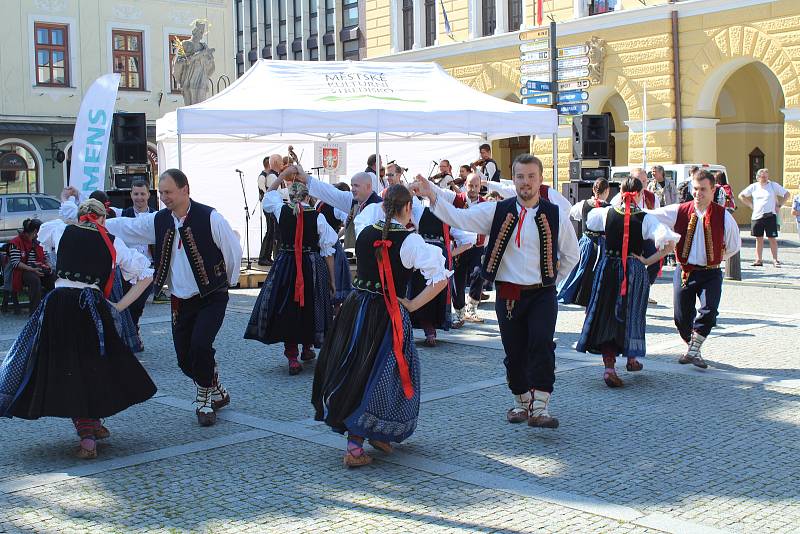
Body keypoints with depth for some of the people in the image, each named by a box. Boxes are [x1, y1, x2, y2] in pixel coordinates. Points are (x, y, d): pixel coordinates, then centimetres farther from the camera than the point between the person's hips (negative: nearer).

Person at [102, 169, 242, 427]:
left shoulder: (210, 217, -13)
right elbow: (123, 226, 7)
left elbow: (233, 249, -5)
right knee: (184, 358, 4)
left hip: (211, 298, -5)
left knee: (200, 344, -23)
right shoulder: (158, 221, 3)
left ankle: (204, 399, 0)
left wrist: (229, 282, 6)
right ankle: (216, 393, 29)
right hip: (180, 300, 5)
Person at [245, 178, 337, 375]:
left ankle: (292, 357, 2)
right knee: (310, 307, 15)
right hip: (312, 267, 0)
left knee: (286, 308, 6)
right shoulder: (318, 216, -6)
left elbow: (269, 192, 20)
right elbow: (328, 251, -2)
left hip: (285, 265, 1)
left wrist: (284, 174, 24)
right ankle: (307, 348, 33)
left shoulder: (282, 210, -3)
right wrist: (332, 279, 6)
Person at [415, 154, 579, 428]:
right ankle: (522, 403, 27)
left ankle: (539, 408, -16)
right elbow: (460, 218, -7)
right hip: (508, 294, 1)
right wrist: (432, 197, -18)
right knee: (514, 352, 8)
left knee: (542, 345, -18)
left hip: (542, 294, -1)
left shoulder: (554, 215, 0)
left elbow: (571, 254, 13)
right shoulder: (497, 211, 1)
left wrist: (552, 280, 10)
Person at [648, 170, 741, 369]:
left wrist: (714, 259, 7)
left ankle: (693, 351, -7)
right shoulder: (679, 212, -3)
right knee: (682, 316, 4)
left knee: (709, 311, -19)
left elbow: (734, 246, 9)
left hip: (710, 273, -1)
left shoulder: (724, 216, -5)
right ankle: (692, 348, 28)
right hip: (684, 270, 1)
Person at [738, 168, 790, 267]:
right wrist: (750, 205, 6)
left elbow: (787, 194, 7)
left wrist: (779, 205, 0)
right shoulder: (753, 187, 7)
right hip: (757, 216, 2)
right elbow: (741, 196, 14)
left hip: (770, 216, -2)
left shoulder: (774, 185, 2)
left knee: (772, 239, -2)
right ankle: (758, 260, 12)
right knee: (759, 238, 7)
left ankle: (775, 259, 3)